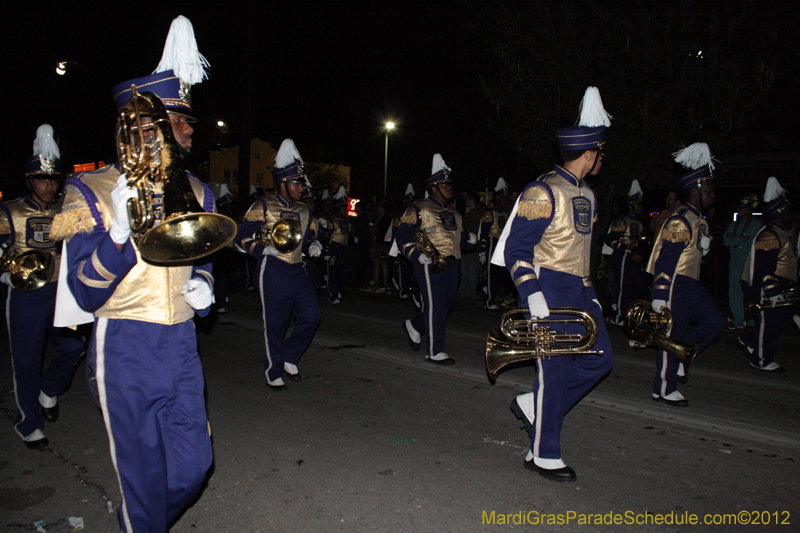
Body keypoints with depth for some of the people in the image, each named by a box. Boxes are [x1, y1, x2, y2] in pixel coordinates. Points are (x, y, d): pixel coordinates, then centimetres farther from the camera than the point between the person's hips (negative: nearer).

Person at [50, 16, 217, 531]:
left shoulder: (197, 193, 6)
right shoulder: (92, 193, -8)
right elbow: (86, 293, -14)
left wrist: (201, 286, -3)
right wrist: (120, 231, -29)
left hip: (182, 343, 4)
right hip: (126, 350, -4)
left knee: (193, 465, 13)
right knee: (143, 475, 8)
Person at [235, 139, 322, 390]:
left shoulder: (304, 210, 14)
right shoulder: (263, 207, -5)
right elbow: (242, 237, -4)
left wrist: (312, 246, 3)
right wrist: (266, 249, -19)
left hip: (298, 271, 6)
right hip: (274, 273, -6)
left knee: (311, 315, 0)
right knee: (275, 324, 1)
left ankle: (290, 358, 22)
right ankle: (273, 372, 19)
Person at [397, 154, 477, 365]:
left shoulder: (453, 212, 19)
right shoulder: (419, 209, -5)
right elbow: (402, 235, -8)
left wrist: (470, 239, 0)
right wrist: (417, 255, -20)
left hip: (451, 263, 8)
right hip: (430, 264, -8)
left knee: (448, 303, 13)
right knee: (435, 305, -6)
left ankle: (415, 325, 36)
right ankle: (434, 351, 4)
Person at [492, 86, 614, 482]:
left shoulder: (587, 196, 15)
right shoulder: (543, 193, -14)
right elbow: (515, 250, -17)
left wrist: (589, 295, 22)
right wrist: (534, 297, -24)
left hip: (578, 292, 9)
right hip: (549, 292, -9)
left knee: (599, 359, 10)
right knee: (555, 372, -4)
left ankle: (533, 405, 23)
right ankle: (543, 456, 11)